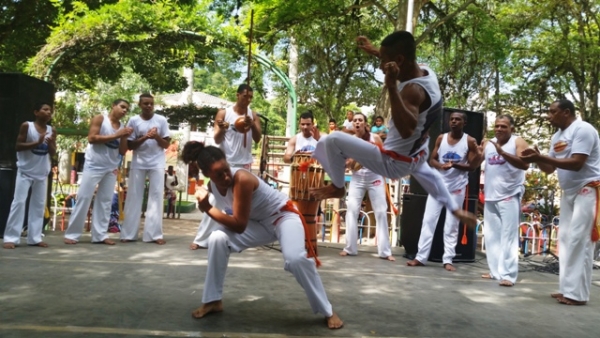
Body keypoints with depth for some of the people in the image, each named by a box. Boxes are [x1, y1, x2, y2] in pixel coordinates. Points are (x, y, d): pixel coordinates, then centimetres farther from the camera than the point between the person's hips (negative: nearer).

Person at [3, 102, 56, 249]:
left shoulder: (52, 130, 1)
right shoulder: (26, 126, -9)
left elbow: (53, 153, 2)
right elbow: (18, 146, -12)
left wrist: (50, 144, -18)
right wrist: (37, 143, -22)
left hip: (42, 173, 5)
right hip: (25, 171, -4)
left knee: (39, 204, 5)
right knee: (19, 202, -8)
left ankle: (35, 237, 9)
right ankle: (11, 238, -6)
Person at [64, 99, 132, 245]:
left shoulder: (123, 127, 9)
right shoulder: (100, 119, -2)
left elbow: (122, 152, 9)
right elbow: (91, 138, -15)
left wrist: (124, 138, -9)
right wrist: (116, 135, -16)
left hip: (111, 168, 5)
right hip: (94, 166, -5)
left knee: (105, 201, 4)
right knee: (84, 198, -3)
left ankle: (100, 235, 6)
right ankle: (72, 234, 3)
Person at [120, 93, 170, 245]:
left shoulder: (161, 120, 0)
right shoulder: (133, 121, 0)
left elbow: (167, 144, 2)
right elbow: (130, 145, 0)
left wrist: (157, 137, -16)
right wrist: (144, 138, -16)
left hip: (157, 164, 0)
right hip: (138, 164, 0)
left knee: (156, 196, -3)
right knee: (133, 196, 4)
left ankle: (154, 234, -1)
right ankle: (128, 234, 11)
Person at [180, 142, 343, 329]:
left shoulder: (242, 179, -34)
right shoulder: (212, 185, -9)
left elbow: (239, 226, -29)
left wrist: (208, 208, -29)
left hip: (283, 216, -6)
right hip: (258, 222, 6)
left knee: (295, 259, -31)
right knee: (218, 239, -15)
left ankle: (328, 312, -11)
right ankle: (213, 301, 0)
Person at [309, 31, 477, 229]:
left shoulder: (414, 90, -33)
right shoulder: (426, 71, -6)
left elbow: (406, 130, -51)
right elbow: (404, 63, 20)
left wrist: (392, 86, -52)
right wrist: (375, 52, 20)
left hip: (394, 162, -10)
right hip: (416, 155, 10)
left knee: (333, 141, -16)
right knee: (426, 174, 46)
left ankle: (338, 188, 10)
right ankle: (456, 210, 61)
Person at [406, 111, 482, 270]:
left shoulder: (470, 141, -4)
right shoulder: (441, 138, 4)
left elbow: (472, 166, -5)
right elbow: (432, 160, 3)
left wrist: (455, 165, -22)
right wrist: (441, 165, -18)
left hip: (457, 187, -2)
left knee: (452, 225, 2)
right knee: (428, 220, -1)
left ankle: (448, 260, 8)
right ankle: (420, 257, 2)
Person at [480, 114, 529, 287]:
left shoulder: (518, 142, -3)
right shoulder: (488, 143, 11)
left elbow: (525, 164, -18)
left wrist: (502, 152, -27)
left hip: (510, 196, -6)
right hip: (490, 196, 6)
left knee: (508, 236, -8)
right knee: (491, 236, 9)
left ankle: (508, 274, -8)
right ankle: (495, 271, 17)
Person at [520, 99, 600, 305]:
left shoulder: (582, 129, -15)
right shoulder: (557, 136, 10)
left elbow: (576, 164, -25)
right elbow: (549, 168, 12)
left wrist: (541, 157, -25)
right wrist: (537, 159, -9)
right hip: (569, 192, 9)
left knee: (578, 240, -11)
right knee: (566, 239, 6)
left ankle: (577, 293, -7)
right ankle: (567, 289, 10)